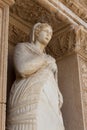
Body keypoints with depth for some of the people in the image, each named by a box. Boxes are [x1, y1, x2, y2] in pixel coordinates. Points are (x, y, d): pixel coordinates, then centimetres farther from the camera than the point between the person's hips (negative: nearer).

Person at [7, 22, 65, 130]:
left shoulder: (49, 60, 32)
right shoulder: (22, 47, 14)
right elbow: (23, 69, -8)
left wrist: (58, 99, 3)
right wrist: (46, 60, 5)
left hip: (49, 105, 6)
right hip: (29, 102, -6)